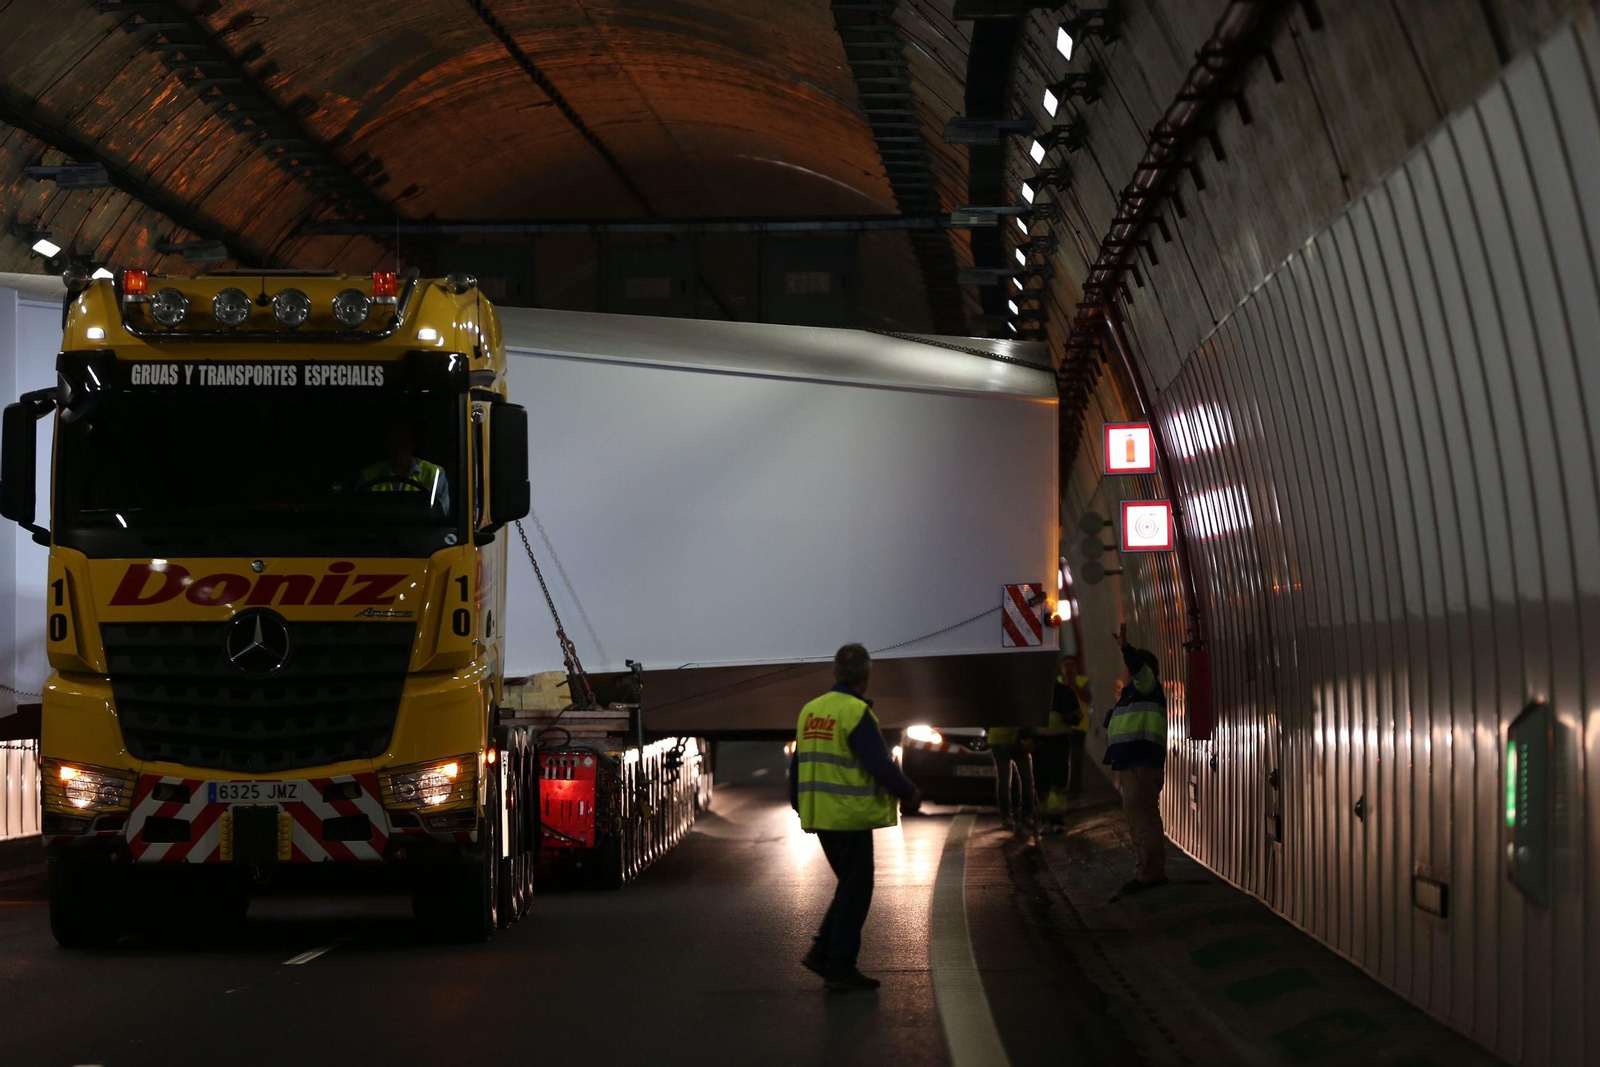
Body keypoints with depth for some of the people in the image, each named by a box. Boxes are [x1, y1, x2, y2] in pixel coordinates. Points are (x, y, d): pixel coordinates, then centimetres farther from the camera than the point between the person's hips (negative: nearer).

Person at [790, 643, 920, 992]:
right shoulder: (855, 713, -16)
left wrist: (799, 803, 27)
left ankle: (822, 952, 14)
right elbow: (880, 763, -16)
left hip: (820, 815, 8)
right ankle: (840, 968, 3)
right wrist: (909, 793, -2)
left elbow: (798, 763, 16)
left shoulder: (810, 710, 9)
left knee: (850, 885, 19)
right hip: (850, 816, -8)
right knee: (855, 892, 1)